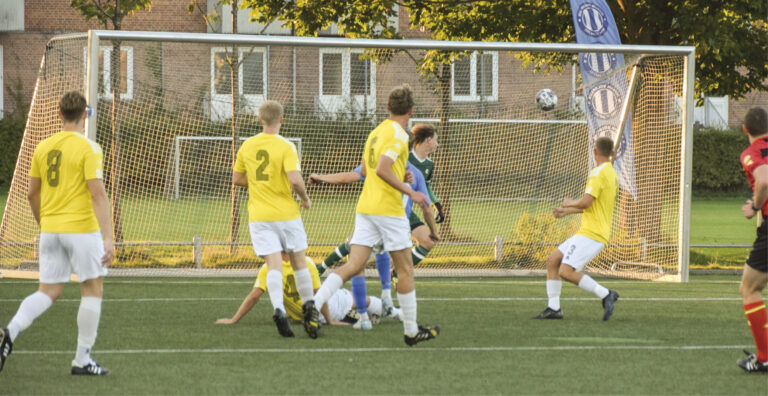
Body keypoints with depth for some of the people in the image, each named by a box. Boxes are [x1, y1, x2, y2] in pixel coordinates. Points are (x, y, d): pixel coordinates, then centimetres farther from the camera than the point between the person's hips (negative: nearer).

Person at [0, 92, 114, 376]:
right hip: (82, 228, -5)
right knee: (93, 289, 8)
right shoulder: (88, 149, -10)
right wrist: (108, 238, -19)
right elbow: (98, 194, -17)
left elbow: (32, 194, 14)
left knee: (48, 293, 9)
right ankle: (82, 359, 9)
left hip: (50, 230, 5)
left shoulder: (42, 147, 8)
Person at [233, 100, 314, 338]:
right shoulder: (285, 147, -11)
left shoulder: (247, 146, 4)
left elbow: (237, 179, 13)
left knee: (273, 265, -5)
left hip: (259, 217, 2)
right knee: (299, 262, 13)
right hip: (286, 213, -2)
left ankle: (279, 309, -27)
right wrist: (305, 198, -3)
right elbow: (295, 179, -21)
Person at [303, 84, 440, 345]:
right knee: (405, 270, 5)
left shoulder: (376, 132, 15)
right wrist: (410, 192, -18)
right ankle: (411, 331, 12)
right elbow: (382, 169, -22)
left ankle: (314, 304, -23)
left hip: (365, 207, 7)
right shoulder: (398, 135, -11)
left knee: (353, 266, -2)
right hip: (389, 210, -7)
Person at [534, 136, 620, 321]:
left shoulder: (599, 173, -13)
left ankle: (605, 294, -14)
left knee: (566, 272, -18)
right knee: (552, 260, 11)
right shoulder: (612, 174, 18)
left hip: (591, 235, -10)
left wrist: (569, 203, -1)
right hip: (588, 232, 10)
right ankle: (553, 308, 9)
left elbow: (586, 202, -22)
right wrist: (566, 211, 27)